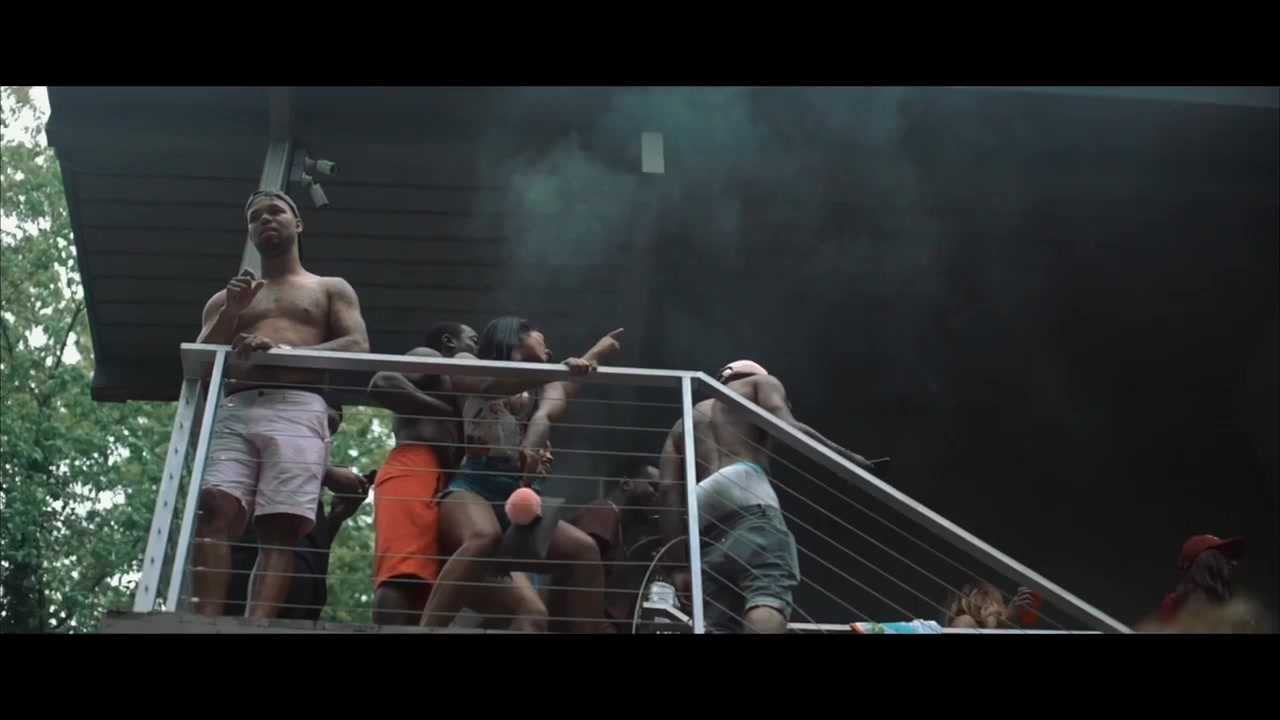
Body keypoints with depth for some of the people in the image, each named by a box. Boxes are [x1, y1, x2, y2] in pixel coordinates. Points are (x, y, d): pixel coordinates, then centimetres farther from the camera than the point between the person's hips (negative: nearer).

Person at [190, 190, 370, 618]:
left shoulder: (331, 289, 26)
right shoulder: (226, 298, 33)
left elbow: (357, 347, 7)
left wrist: (288, 350, -8)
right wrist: (230, 312, 4)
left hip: (298, 411, -2)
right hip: (234, 412, 3)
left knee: (280, 528, -21)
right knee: (215, 511, -23)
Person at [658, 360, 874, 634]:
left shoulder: (684, 424, 37)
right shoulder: (759, 382, 26)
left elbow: (669, 492, 19)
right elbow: (787, 427, 2)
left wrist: (679, 563, 12)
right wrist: (846, 457, 7)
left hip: (704, 513, 5)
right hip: (746, 490, -5)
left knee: (720, 625, -1)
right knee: (770, 595, -22)